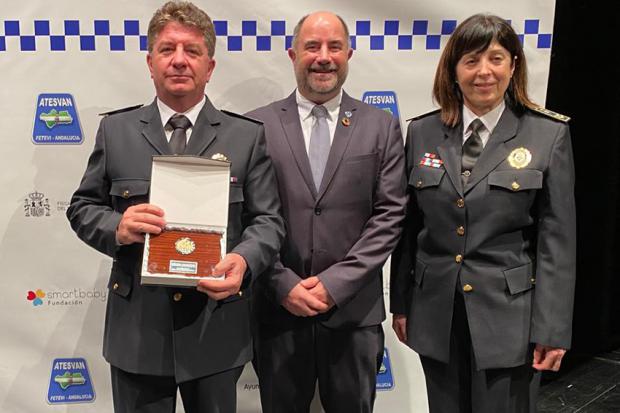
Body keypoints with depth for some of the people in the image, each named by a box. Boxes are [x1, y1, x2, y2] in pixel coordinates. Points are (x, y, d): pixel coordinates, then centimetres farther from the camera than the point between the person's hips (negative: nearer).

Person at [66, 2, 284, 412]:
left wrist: (243, 260, -22)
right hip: (137, 328, 1)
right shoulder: (115, 130, 4)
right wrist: (117, 228, -15)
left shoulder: (248, 136, 1)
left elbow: (268, 220, -1)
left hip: (217, 327, 0)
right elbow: (82, 207, 7)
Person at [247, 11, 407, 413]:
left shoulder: (381, 127, 3)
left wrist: (335, 283, -11)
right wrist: (284, 285, -10)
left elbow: (389, 215, -3)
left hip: (354, 310, 1)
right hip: (278, 309, 0)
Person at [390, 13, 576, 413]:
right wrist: (400, 302, 8)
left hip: (509, 313, -2)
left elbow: (557, 240, -5)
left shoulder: (549, 135, -5)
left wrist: (553, 329, -7)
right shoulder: (422, 133, 2)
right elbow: (409, 227, 6)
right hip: (436, 312, 3)